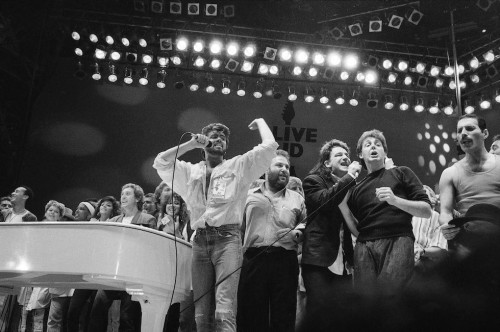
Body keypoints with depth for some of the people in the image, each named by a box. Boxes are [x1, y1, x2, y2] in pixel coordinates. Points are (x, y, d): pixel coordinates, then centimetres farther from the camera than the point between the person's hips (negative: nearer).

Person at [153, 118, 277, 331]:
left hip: (227, 238, -3)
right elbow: (160, 162, 9)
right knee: (202, 313, 3)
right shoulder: (190, 171, 19)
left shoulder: (238, 166, 12)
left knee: (224, 310, -17)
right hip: (200, 240, 4)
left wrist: (260, 122, 21)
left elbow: (269, 146, 5)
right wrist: (190, 144, 7)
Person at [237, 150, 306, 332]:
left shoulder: (297, 199, 18)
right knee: (252, 315, 4)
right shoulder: (249, 195, 13)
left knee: (283, 316, 3)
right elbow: (239, 227, 10)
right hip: (254, 259, -1)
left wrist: (300, 231, -3)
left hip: (285, 261, 1)